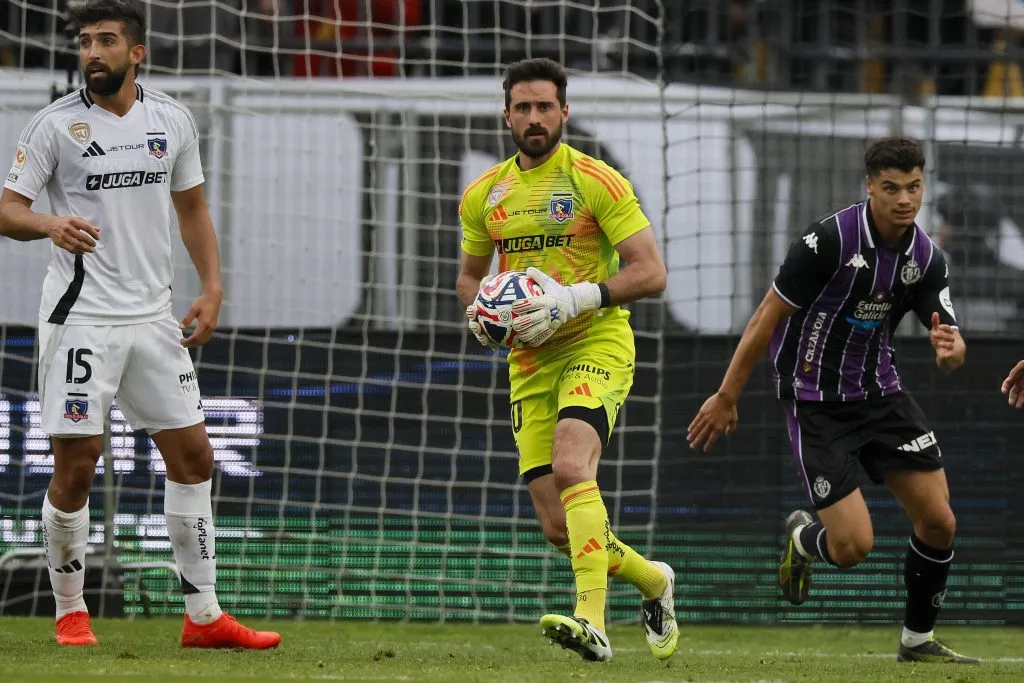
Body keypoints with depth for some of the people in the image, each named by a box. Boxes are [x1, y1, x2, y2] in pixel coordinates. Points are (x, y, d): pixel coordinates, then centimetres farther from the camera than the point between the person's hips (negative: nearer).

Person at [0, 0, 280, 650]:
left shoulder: (173, 120, 6)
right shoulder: (57, 125, -6)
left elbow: (192, 208, 17)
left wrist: (213, 288, 7)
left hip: (152, 316, 5)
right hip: (81, 319, -5)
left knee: (193, 454, 5)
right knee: (76, 466, -7)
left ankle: (204, 616, 12)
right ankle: (70, 614, 10)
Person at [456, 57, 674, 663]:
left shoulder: (595, 181, -6)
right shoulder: (484, 195, 11)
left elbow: (652, 272, -10)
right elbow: (470, 275, 26)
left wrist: (575, 299, -21)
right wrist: (479, 310, 2)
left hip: (597, 345, -6)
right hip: (529, 363, 6)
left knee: (571, 466, -32)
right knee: (559, 529, 1)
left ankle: (592, 623, -40)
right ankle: (653, 581, 30)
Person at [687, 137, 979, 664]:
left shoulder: (927, 258, -4)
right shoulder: (829, 240, -21)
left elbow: (952, 353, -2)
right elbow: (767, 317, -14)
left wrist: (950, 348, -29)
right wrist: (726, 397, -10)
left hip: (880, 393, 6)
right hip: (816, 401, -6)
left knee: (939, 522, -1)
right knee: (853, 546, -12)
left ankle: (918, 640, 20)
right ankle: (802, 539, 25)